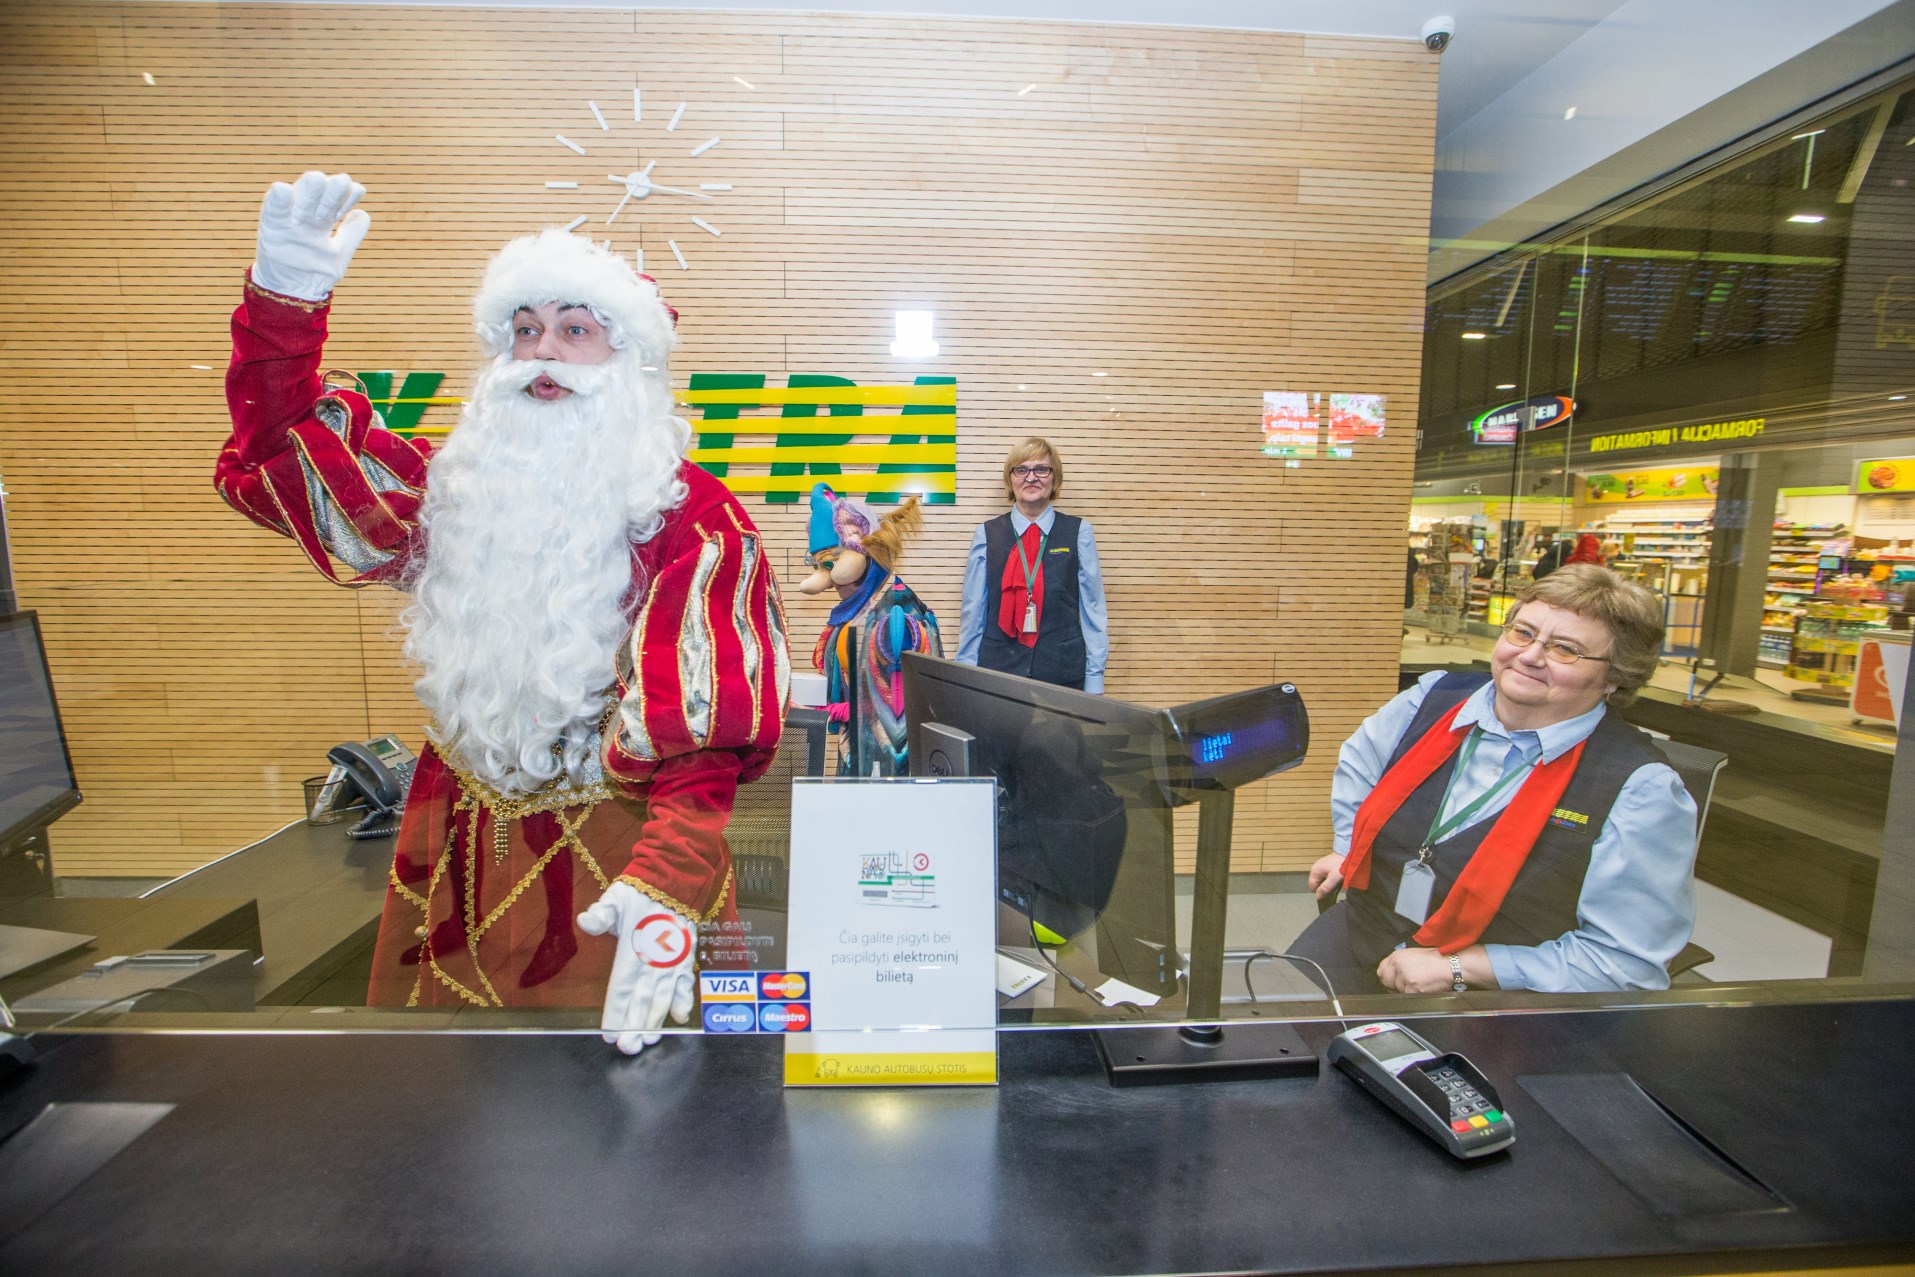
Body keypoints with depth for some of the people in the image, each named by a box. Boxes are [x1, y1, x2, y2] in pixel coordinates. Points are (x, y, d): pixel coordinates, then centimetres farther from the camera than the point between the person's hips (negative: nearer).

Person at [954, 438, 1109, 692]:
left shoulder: (1079, 532, 1)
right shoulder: (986, 534, 3)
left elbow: (1092, 608, 2)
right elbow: (973, 612, 5)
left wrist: (1094, 681, 0)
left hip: (1064, 673, 0)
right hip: (997, 670, 1)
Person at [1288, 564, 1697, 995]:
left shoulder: (1642, 790, -12)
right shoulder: (1434, 697, 1)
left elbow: (1627, 960, -13)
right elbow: (1358, 762, 23)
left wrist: (1457, 967, -17)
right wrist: (1349, 848, 17)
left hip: (1490, 1002, -4)